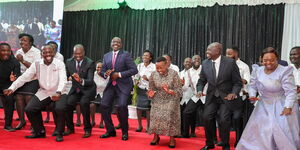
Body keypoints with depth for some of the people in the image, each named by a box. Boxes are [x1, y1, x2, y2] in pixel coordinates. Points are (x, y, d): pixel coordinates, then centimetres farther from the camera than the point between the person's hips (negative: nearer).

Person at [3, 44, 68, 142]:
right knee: (29, 109, -9)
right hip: (43, 93, 4)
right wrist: (12, 88, -15)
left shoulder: (60, 64, -8)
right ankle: (40, 131, 13)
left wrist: (58, 92, -39)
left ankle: (59, 133, -6)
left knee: (60, 108, -30)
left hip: (58, 93, -4)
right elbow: (24, 77, -2)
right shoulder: (36, 64, 0)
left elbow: (63, 80, -21)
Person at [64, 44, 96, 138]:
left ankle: (87, 129, -13)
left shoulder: (90, 63, -14)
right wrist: (69, 78, -15)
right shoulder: (69, 62, -1)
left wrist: (81, 80, -42)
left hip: (88, 89, -4)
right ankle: (70, 128, 3)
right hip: (75, 89, 4)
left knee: (84, 102, -32)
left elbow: (90, 81, -22)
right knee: (68, 102, -22)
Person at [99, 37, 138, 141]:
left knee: (122, 105, -20)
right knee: (104, 105, -4)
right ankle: (110, 130, 15)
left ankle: (125, 132, 1)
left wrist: (120, 74, -18)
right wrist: (105, 74, -11)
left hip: (124, 85, -5)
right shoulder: (106, 56, 11)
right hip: (111, 84, 5)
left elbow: (134, 70, -11)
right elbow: (102, 71, 13)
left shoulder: (126, 55, -5)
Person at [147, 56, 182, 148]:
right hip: (158, 100, 2)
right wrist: (151, 93, -18)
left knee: (170, 115, -20)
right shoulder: (153, 74, -8)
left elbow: (179, 90, -14)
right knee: (155, 115, -15)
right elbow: (151, 89, 5)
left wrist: (169, 91, -31)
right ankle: (156, 136, 6)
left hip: (171, 99, -2)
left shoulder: (173, 74, -16)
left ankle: (172, 138, -3)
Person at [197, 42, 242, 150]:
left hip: (226, 97, -3)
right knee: (206, 117, -7)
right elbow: (202, 80, 10)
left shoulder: (230, 62, -10)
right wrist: (200, 90, -8)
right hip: (211, 96, 4)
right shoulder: (205, 63, 0)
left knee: (224, 120, -12)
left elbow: (238, 82, -4)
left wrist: (234, 93, -20)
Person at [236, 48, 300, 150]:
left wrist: (288, 107, -24)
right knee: (258, 130, 9)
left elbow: (291, 91, -16)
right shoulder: (257, 71, 0)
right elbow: (252, 86, 11)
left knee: (283, 132, -4)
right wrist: (252, 95, -8)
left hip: (281, 106, -4)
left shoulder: (285, 71, -13)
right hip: (264, 106, 5)